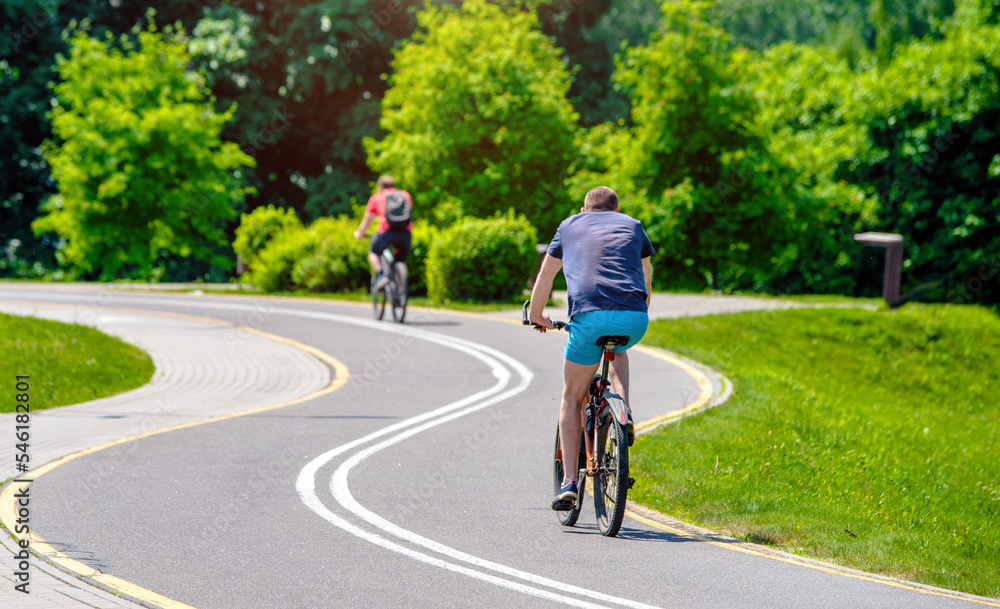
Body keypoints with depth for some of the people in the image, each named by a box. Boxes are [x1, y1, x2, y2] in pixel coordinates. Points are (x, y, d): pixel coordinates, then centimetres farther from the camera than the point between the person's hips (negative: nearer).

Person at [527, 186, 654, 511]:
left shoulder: (570, 225, 24)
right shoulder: (632, 225, 28)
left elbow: (546, 274, 29)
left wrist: (537, 315, 44)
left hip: (589, 316, -2)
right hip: (634, 318, 2)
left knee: (572, 398, 13)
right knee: (618, 351, 37)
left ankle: (569, 481, 4)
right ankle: (624, 413, 13)